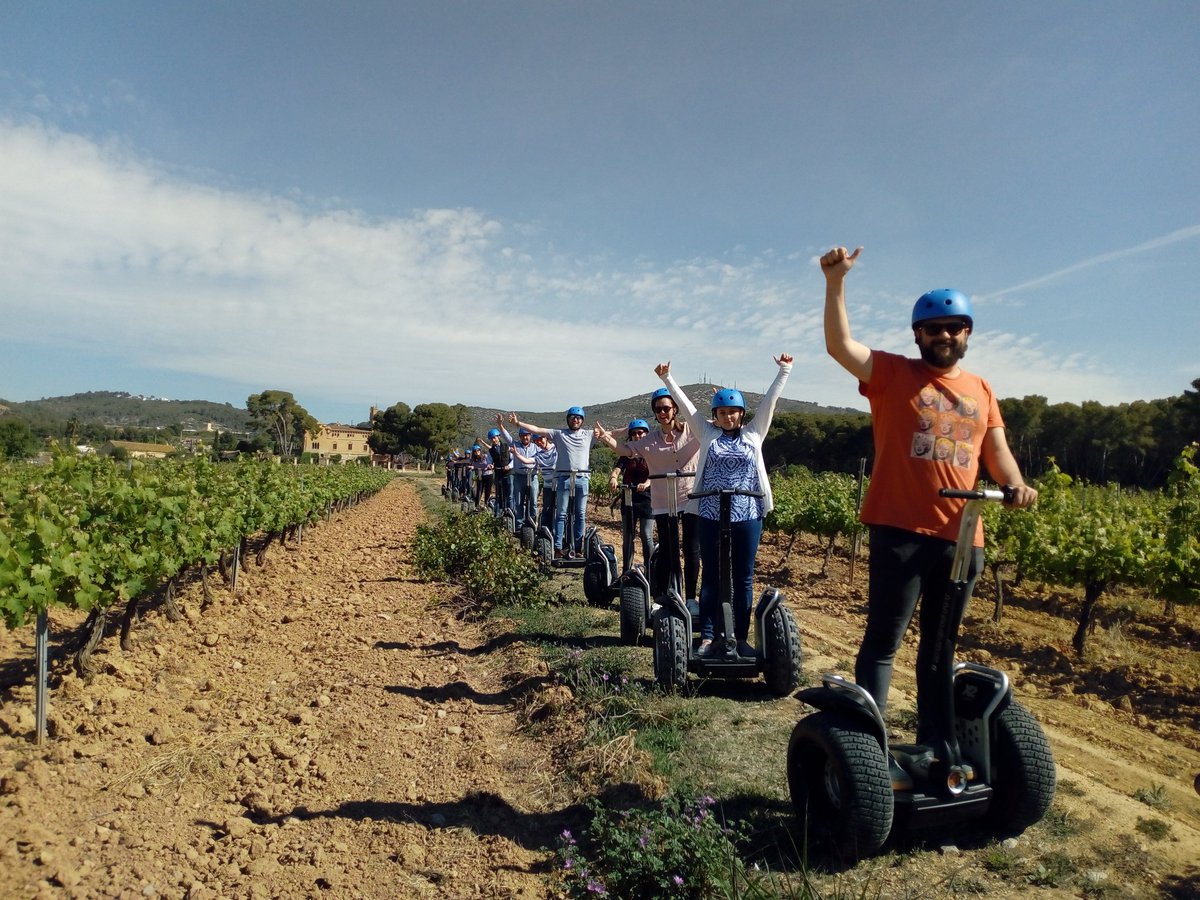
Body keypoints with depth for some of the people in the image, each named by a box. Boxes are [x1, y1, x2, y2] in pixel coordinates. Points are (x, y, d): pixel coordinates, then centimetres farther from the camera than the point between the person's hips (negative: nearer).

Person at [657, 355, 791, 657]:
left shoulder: (754, 433, 8)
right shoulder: (707, 433, 8)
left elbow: (770, 400, 7)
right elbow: (685, 404, 7)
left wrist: (784, 371, 6)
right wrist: (667, 379, 6)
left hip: (747, 517, 0)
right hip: (711, 517, 0)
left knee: (743, 579, 6)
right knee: (711, 577, 6)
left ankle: (741, 638, 16)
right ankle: (707, 637, 13)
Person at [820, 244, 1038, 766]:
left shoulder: (981, 391, 15)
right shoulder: (892, 374, 1)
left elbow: (997, 453, 15)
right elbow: (839, 344, -12)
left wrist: (1015, 485, -6)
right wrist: (836, 281, -22)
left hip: (962, 536, 5)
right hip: (899, 530, -5)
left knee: (941, 648, 15)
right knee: (883, 641, -3)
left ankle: (936, 746, 27)